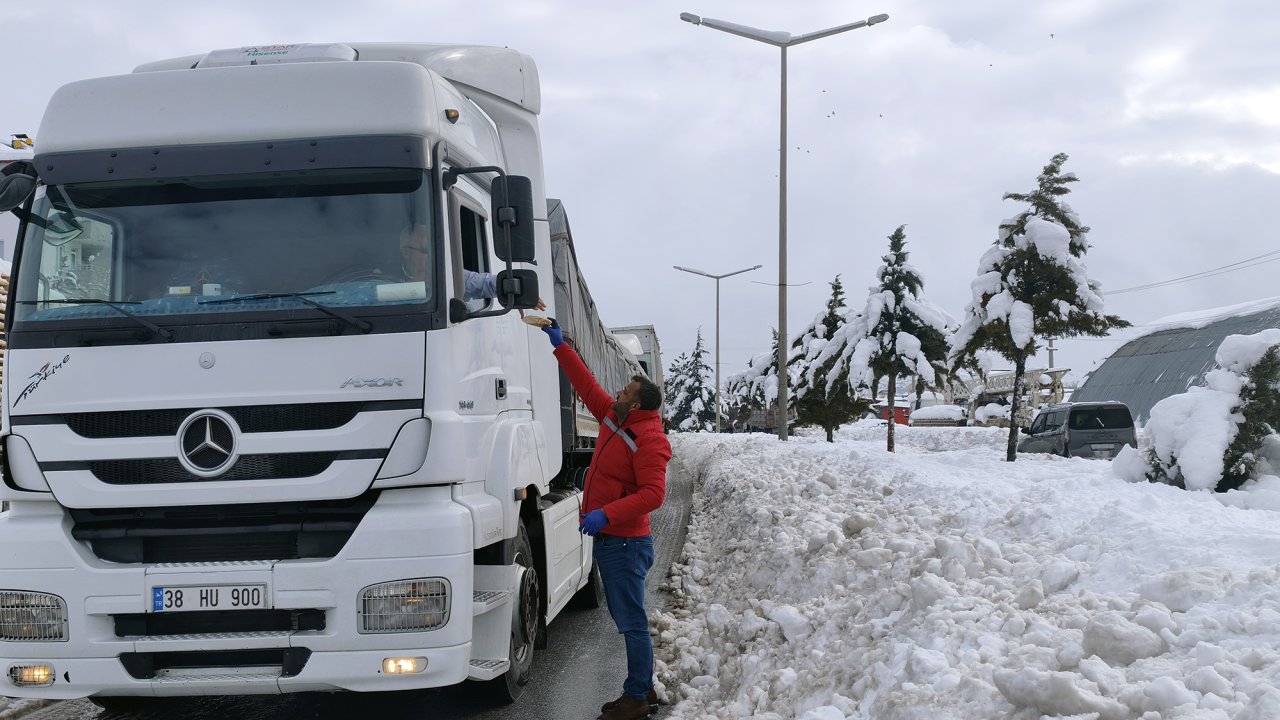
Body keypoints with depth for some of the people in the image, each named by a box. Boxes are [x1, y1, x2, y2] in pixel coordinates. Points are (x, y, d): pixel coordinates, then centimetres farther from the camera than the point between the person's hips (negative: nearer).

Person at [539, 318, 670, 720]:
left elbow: (653, 494, -27)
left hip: (626, 543, -10)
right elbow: (588, 387, 19)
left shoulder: (648, 441, -18)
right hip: (608, 538, 10)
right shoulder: (615, 420, 8)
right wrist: (559, 346, 20)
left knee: (632, 622, -5)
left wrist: (606, 514, -33)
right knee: (626, 619, 15)